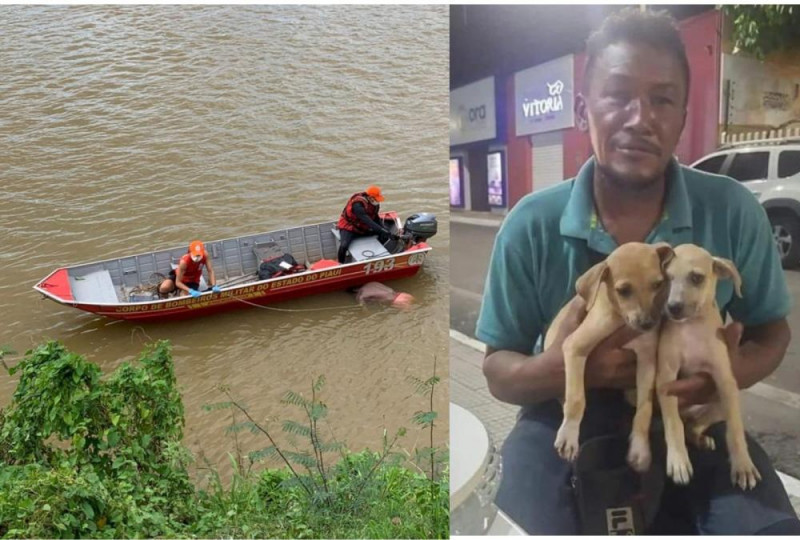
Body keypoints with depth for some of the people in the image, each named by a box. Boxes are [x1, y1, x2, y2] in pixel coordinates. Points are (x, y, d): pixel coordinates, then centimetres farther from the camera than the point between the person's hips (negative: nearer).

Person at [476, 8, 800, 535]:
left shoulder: (733, 211, -8)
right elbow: (497, 371, -5)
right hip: (566, 425, -1)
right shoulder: (533, 224, -12)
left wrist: (734, 370, -18)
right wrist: (562, 366, -28)